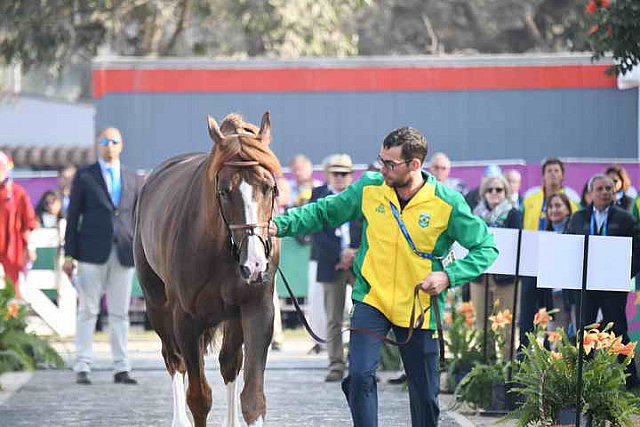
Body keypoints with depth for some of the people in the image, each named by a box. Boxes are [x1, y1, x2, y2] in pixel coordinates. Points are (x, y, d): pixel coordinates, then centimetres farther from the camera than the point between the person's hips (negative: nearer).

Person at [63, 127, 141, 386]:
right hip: (93, 252, -3)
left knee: (120, 313, 3)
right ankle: (82, 368, 2)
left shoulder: (132, 179, 14)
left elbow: (137, 218, 15)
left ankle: (122, 369, 5)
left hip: (123, 254, 3)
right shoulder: (84, 177, 4)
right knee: (88, 310, -2)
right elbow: (72, 216, 3)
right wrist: (69, 254, -3)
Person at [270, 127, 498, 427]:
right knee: (360, 375, -18)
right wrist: (281, 225, -8)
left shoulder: (448, 203, -12)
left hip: (419, 308, -1)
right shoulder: (369, 189, -5)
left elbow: (486, 248, -7)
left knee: (425, 392, 8)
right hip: (371, 300, 1)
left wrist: (449, 276, -21)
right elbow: (323, 212, 6)